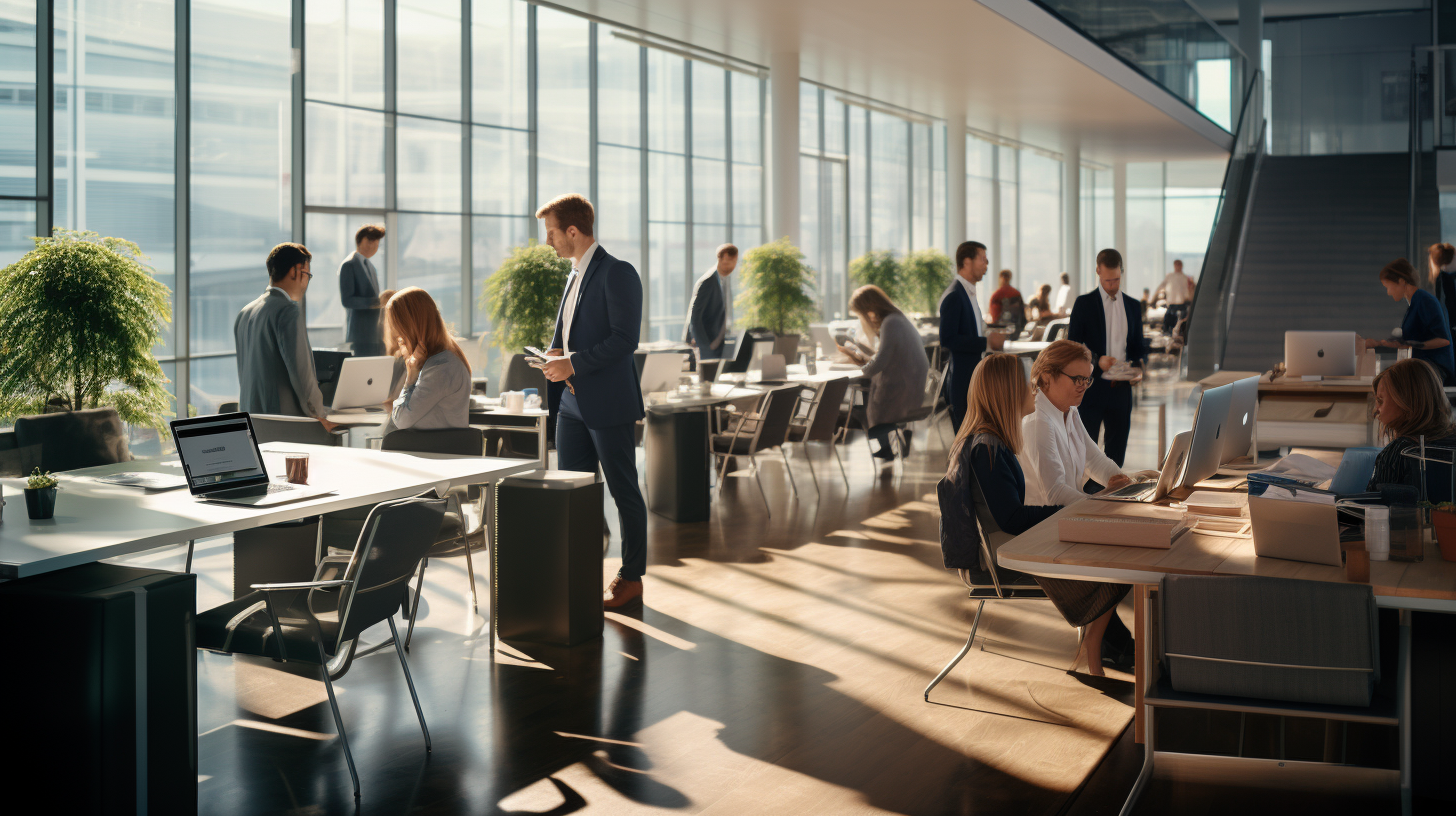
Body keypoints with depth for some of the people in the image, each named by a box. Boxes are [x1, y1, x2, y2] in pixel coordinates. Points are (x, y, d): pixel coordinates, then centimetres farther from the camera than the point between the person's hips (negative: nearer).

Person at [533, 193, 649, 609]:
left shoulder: (617, 274, -13)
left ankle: (631, 577, 13)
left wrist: (573, 363, -20)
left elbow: (625, 338, -20)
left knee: (624, 492, 3)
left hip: (609, 404, -9)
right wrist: (556, 352, 5)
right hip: (573, 402, 9)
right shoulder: (576, 275, 16)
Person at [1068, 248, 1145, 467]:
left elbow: (1137, 346, 18)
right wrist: (1097, 360, -19)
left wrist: (1137, 368, -3)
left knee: (1117, 449, 7)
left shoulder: (1132, 306, 12)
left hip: (1121, 389, 4)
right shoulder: (1084, 304, 0)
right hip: (1092, 388, -4)